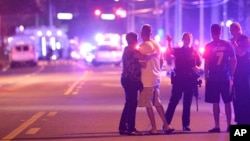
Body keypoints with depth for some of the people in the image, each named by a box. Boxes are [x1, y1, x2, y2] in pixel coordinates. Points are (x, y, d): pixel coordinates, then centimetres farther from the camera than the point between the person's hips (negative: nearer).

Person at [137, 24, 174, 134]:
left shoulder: (143, 46, -13)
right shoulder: (157, 44, 11)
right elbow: (161, 61, 17)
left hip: (147, 79, -8)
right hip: (156, 77, 8)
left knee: (148, 104, -1)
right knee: (157, 102, 14)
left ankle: (154, 128, 0)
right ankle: (166, 125, 11)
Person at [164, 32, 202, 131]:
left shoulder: (195, 52, 8)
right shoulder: (178, 50, 5)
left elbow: (200, 64, 9)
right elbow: (170, 51, -16)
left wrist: (197, 67, -14)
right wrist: (169, 42, -34)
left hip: (190, 80, 1)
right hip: (178, 79, -1)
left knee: (187, 103, 5)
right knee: (173, 101, -6)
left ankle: (186, 124, 10)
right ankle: (166, 123, -5)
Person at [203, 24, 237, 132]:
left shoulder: (208, 46, -4)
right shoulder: (228, 44, 2)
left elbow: (206, 63, -6)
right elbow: (234, 61, 2)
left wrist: (206, 77, 1)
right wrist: (231, 75, 9)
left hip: (213, 78, -2)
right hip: (225, 78, 2)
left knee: (215, 102, 2)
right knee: (227, 102, 9)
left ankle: (217, 126, 1)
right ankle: (229, 126, 10)